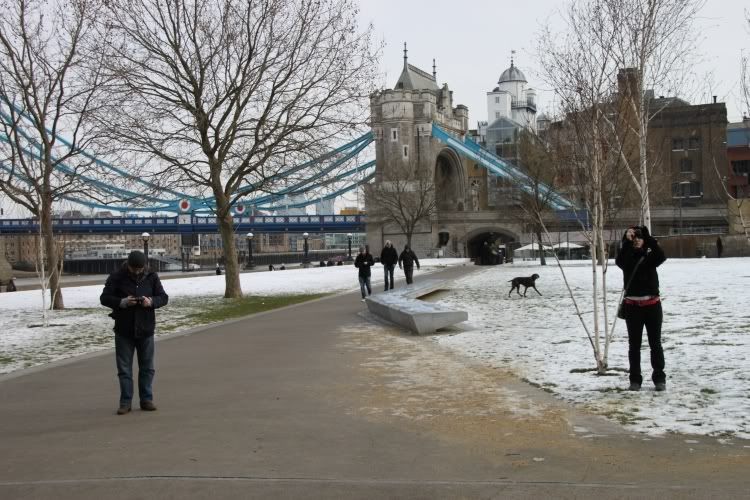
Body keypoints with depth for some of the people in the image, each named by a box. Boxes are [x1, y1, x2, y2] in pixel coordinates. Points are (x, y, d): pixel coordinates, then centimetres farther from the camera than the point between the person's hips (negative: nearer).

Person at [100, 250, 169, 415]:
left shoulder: (152, 277, 1)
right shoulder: (117, 277, -5)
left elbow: (164, 297, 3)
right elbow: (104, 298, -4)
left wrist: (151, 301, -18)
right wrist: (122, 302, -21)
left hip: (145, 329, 1)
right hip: (124, 330, -1)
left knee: (147, 367, 8)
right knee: (124, 368, 3)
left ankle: (146, 399, 18)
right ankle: (125, 402, 11)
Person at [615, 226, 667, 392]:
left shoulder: (650, 256, 3)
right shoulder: (627, 257, 2)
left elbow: (662, 256, -19)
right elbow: (619, 260, -21)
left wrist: (649, 238, -28)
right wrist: (626, 241, -34)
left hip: (652, 304, 0)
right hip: (632, 306, 0)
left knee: (655, 343, 5)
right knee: (634, 345, 5)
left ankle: (659, 379, 14)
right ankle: (635, 380, 10)